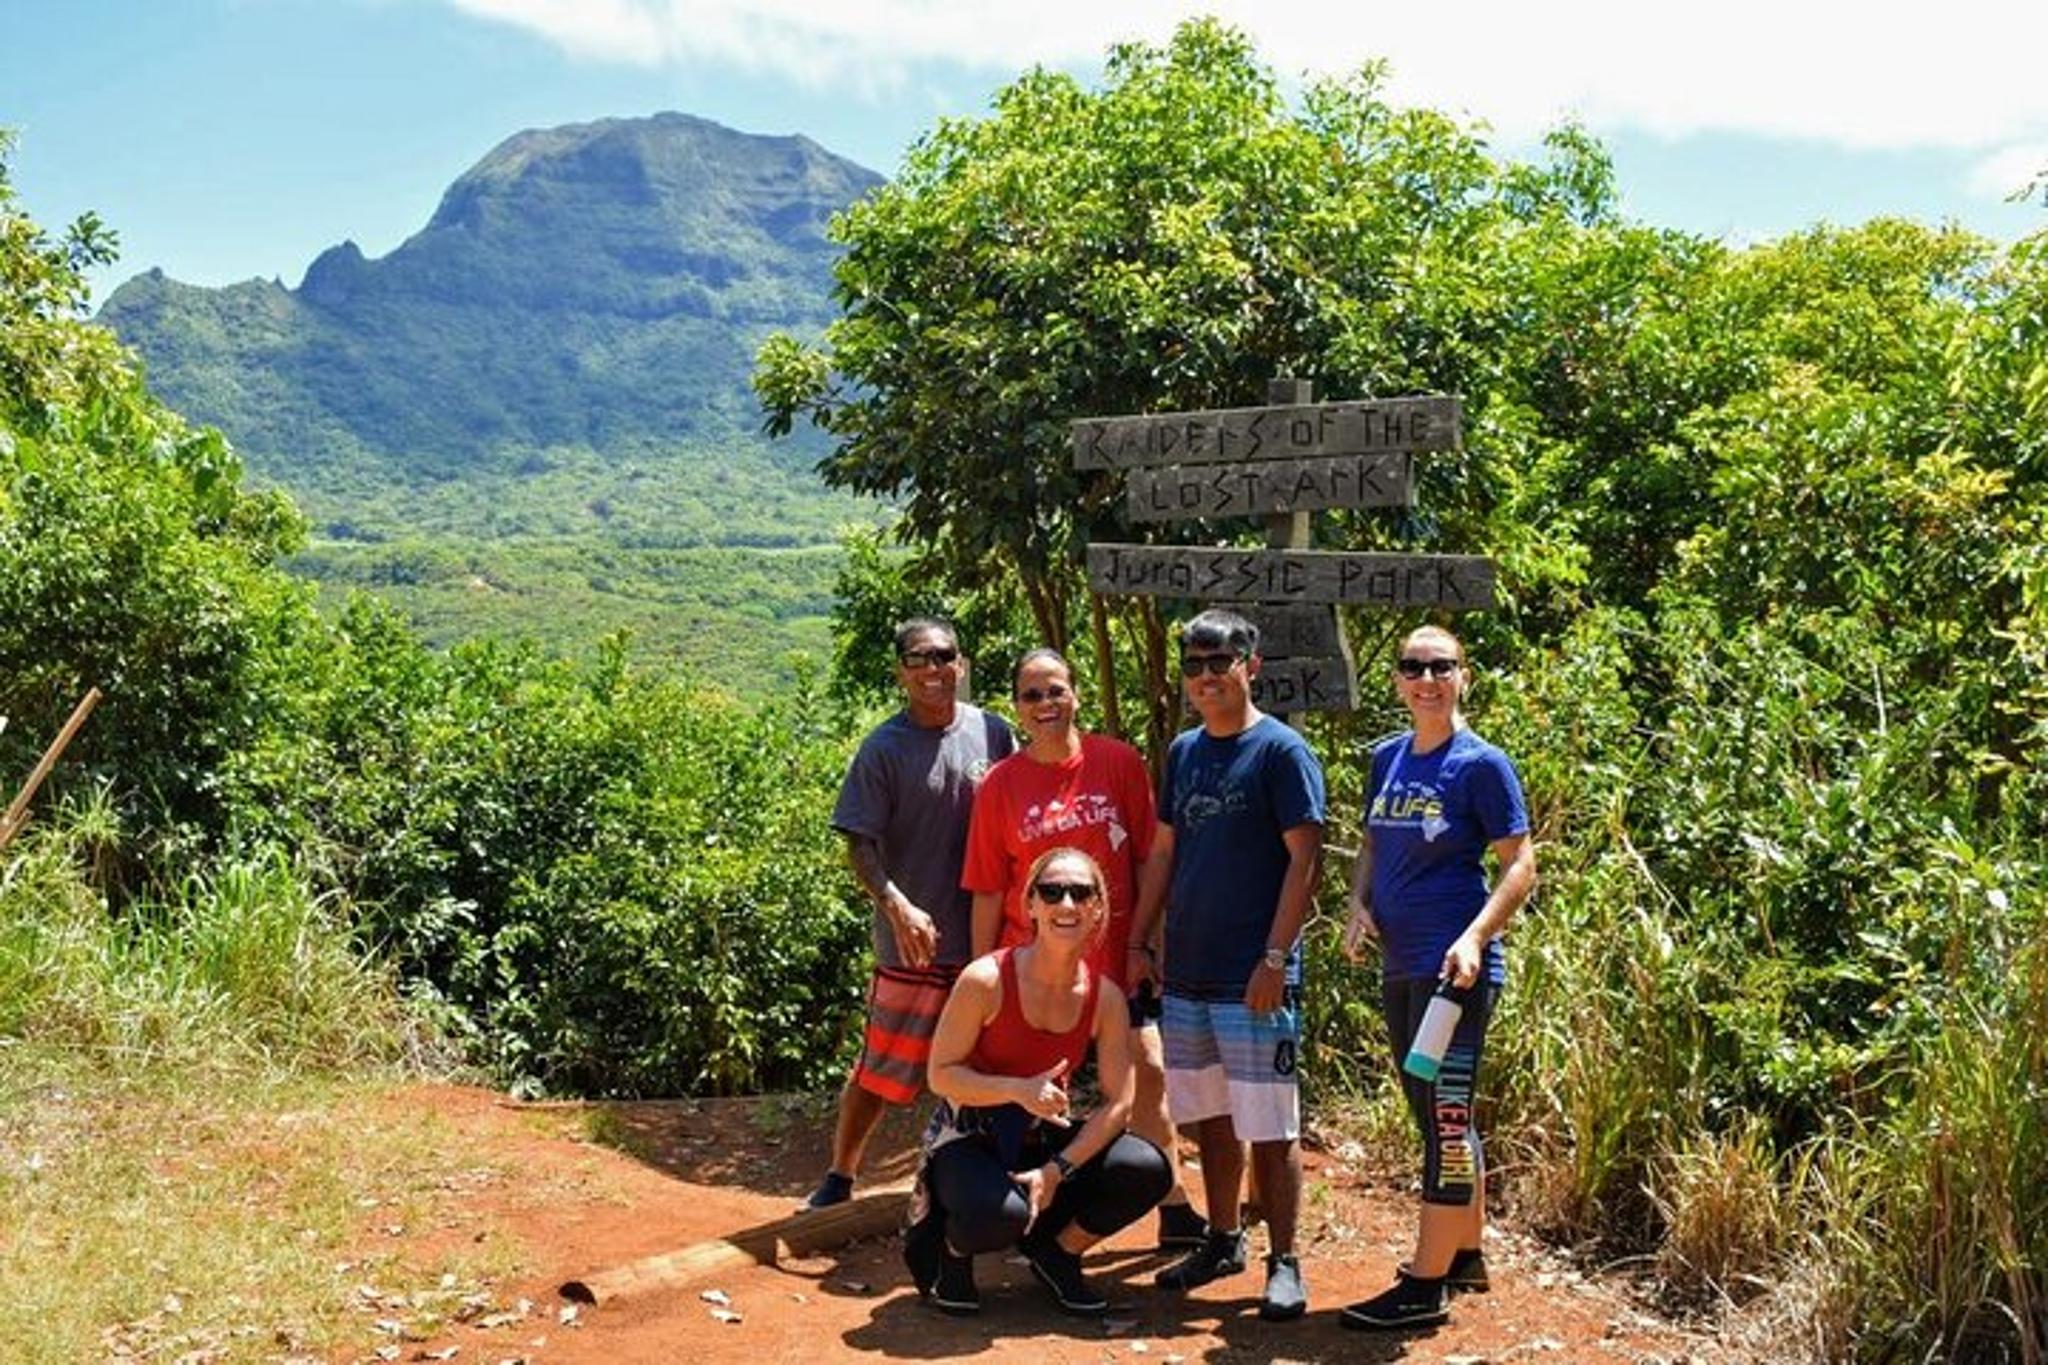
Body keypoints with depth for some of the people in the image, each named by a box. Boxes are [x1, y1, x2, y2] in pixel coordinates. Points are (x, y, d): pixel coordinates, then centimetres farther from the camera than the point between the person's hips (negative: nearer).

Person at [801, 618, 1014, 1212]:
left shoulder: (993, 732, 3)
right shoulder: (884, 749, -7)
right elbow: (860, 844, -10)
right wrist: (896, 905, -23)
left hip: (988, 938, 4)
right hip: (916, 942, -4)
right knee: (880, 1069, 2)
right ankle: (839, 1176, 19)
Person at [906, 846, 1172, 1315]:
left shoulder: (1105, 998, -8)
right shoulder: (986, 979, -19)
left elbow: (1117, 1104, -8)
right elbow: (941, 1075, -14)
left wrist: (1056, 1170, -19)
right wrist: (1019, 1090, -30)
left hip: (1045, 1138, 4)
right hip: (968, 1138, -4)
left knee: (1148, 1171, -19)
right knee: (1002, 1213, -37)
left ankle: (1056, 1251, 8)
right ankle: (944, 1242, 3)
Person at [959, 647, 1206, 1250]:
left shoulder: (1119, 762, -3)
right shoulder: (1000, 785, -3)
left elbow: (1147, 858, 1)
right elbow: (988, 892, 0)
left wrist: (1142, 943, -2)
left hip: (1114, 958, 1)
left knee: (1148, 1074, 5)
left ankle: (1175, 1212, 20)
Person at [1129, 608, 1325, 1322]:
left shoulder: (1281, 750, -8)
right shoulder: (1183, 751, 11)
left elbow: (1304, 859, -12)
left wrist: (1275, 958, -17)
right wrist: (1136, 942, 11)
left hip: (1254, 980, -6)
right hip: (1185, 975, 6)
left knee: (1269, 1128, 1)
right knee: (1210, 1119, 16)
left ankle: (1284, 1264, 13)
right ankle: (1222, 1240, 30)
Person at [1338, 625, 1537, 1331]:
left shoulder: (1481, 764, -8)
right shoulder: (1387, 757, 11)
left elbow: (1521, 864, -10)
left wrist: (1475, 938, -22)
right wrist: (1358, 906, 2)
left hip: (1453, 968, -7)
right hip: (1400, 967, 8)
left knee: (1446, 1119, -3)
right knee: (1440, 1117, 17)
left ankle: (1425, 1285, 4)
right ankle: (1466, 1255, 31)